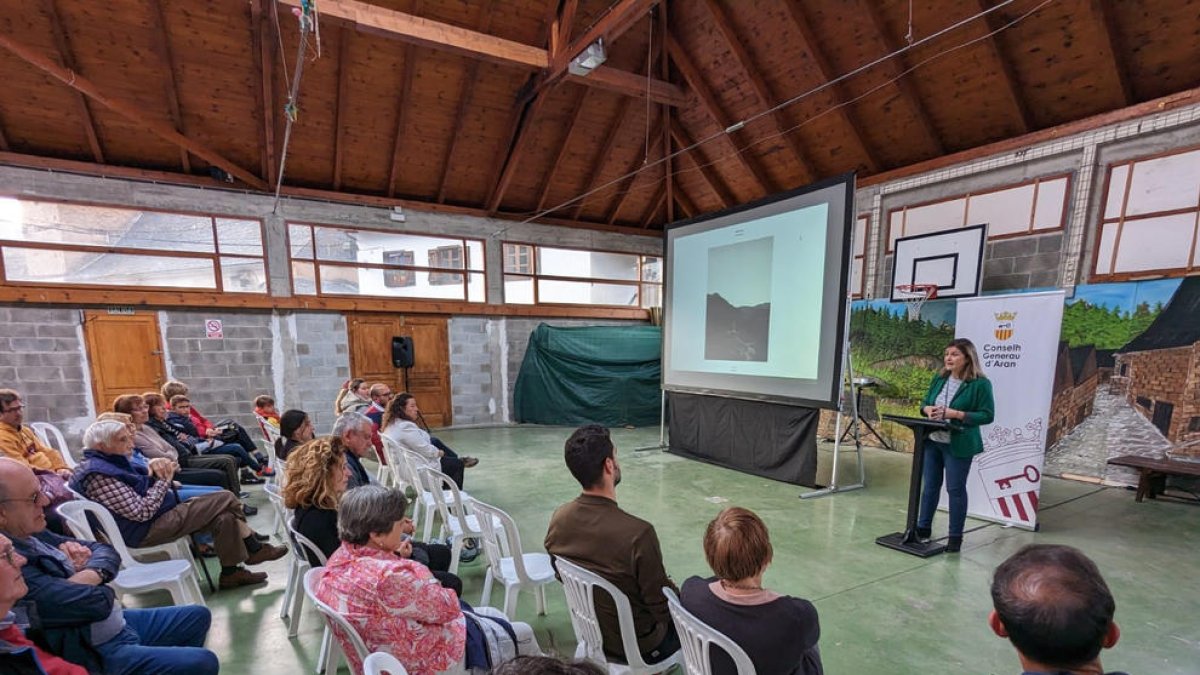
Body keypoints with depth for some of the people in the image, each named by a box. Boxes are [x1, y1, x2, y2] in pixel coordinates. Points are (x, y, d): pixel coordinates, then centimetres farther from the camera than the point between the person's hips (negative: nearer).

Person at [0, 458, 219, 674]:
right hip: (96, 654, -9)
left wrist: (91, 573, -13)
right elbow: (95, 603, -26)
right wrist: (105, 590, -4)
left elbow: (105, 551, 8)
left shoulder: (31, 534, 3)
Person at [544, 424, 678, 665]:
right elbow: (662, 606, -22)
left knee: (670, 594, 27)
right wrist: (672, 591, 1)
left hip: (589, 632, 5)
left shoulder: (558, 518, -16)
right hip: (637, 645, -5)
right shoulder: (638, 533, -35)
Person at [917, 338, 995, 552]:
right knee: (929, 485, 14)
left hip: (958, 445, -5)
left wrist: (956, 414, -21)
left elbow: (987, 415, -12)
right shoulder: (939, 378, 7)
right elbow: (925, 402, 14)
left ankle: (955, 537, 18)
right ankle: (923, 527, 27)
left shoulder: (980, 383, -10)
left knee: (956, 489, 5)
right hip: (932, 440, 5)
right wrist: (928, 409, -8)